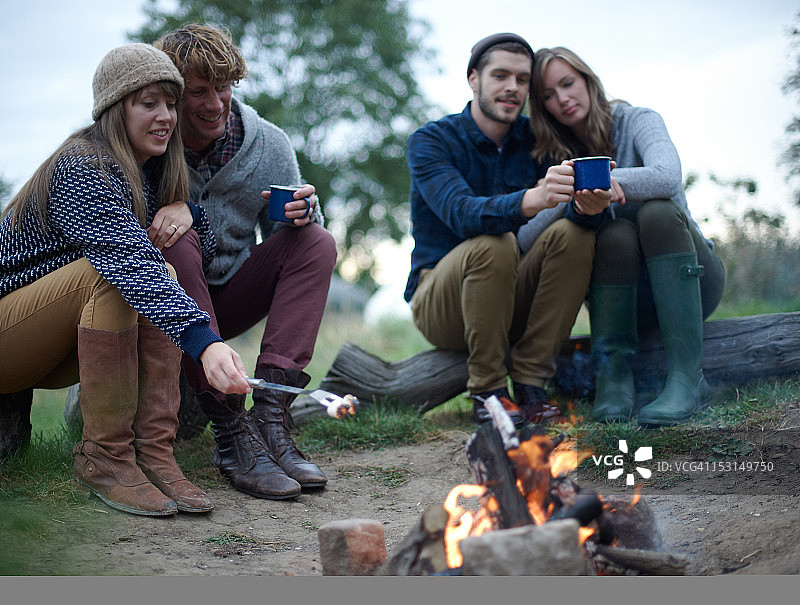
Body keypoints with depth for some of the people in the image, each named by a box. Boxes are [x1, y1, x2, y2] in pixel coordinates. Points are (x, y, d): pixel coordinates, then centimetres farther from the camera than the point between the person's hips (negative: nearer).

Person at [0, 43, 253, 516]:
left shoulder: (151, 175, 5)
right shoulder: (80, 174, -23)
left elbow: (207, 244, 5)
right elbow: (131, 263, -39)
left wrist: (185, 213, -17)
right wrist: (205, 342, -51)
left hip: (55, 350, 8)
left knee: (167, 270, -16)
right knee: (110, 272, -31)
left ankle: (153, 453, -23)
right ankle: (103, 458, -27)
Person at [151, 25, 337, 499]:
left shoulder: (269, 145, -3)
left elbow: (294, 242, 1)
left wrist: (302, 213, -23)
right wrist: (170, 207, -32)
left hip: (225, 301, 3)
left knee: (317, 242, -17)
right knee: (176, 239, -33)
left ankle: (271, 418, -29)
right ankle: (233, 434, -38)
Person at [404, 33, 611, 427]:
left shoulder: (534, 139, 3)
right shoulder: (430, 141, -11)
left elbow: (570, 205, -13)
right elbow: (461, 213, -30)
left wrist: (586, 206, -39)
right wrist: (530, 200, -50)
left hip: (507, 301, 5)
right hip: (437, 302, -4)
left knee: (572, 233, -20)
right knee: (493, 244, -33)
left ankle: (529, 384, -18)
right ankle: (487, 392, -20)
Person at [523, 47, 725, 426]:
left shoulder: (637, 121, -3)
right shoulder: (555, 157, 4)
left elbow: (668, 176, -25)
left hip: (693, 280, -1)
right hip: (631, 298, 1)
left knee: (657, 211, -30)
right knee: (615, 233, -28)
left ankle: (687, 377, -37)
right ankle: (614, 375, -30)